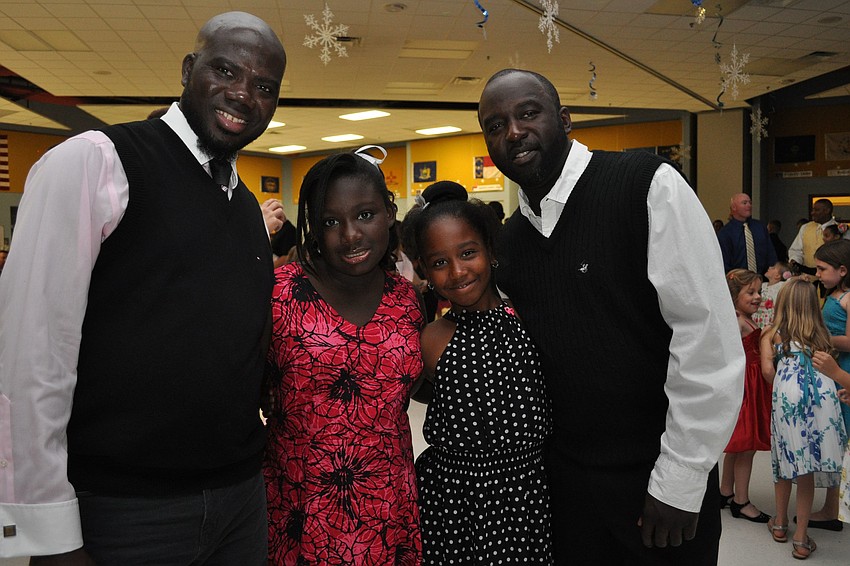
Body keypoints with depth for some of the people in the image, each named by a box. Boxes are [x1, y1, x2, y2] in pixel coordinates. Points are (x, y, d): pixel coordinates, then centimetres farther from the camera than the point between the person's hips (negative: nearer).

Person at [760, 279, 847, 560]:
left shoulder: (772, 334, 11)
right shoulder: (822, 334, 20)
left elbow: (767, 370, 0)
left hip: (788, 394, -1)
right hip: (822, 394, 1)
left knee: (786, 460, 15)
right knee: (806, 468, 7)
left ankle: (780, 524, 31)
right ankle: (801, 536, 12)